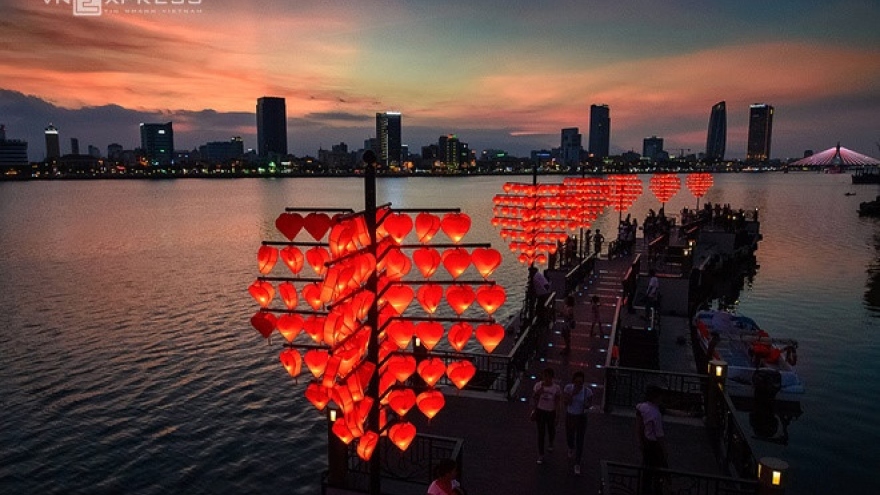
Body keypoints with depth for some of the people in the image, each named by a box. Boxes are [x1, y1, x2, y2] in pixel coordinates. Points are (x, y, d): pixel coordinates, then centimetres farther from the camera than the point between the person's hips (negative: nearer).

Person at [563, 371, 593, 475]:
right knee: (569, 438, 20)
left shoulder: (587, 391, -18)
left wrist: (587, 405, -25)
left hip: (581, 417, -2)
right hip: (570, 416, 2)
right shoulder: (568, 388, -15)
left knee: (580, 441, 3)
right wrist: (573, 393, -32)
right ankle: (571, 448, 57)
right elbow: (566, 402, -18)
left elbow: (590, 403, -3)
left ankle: (577, 464, 20)